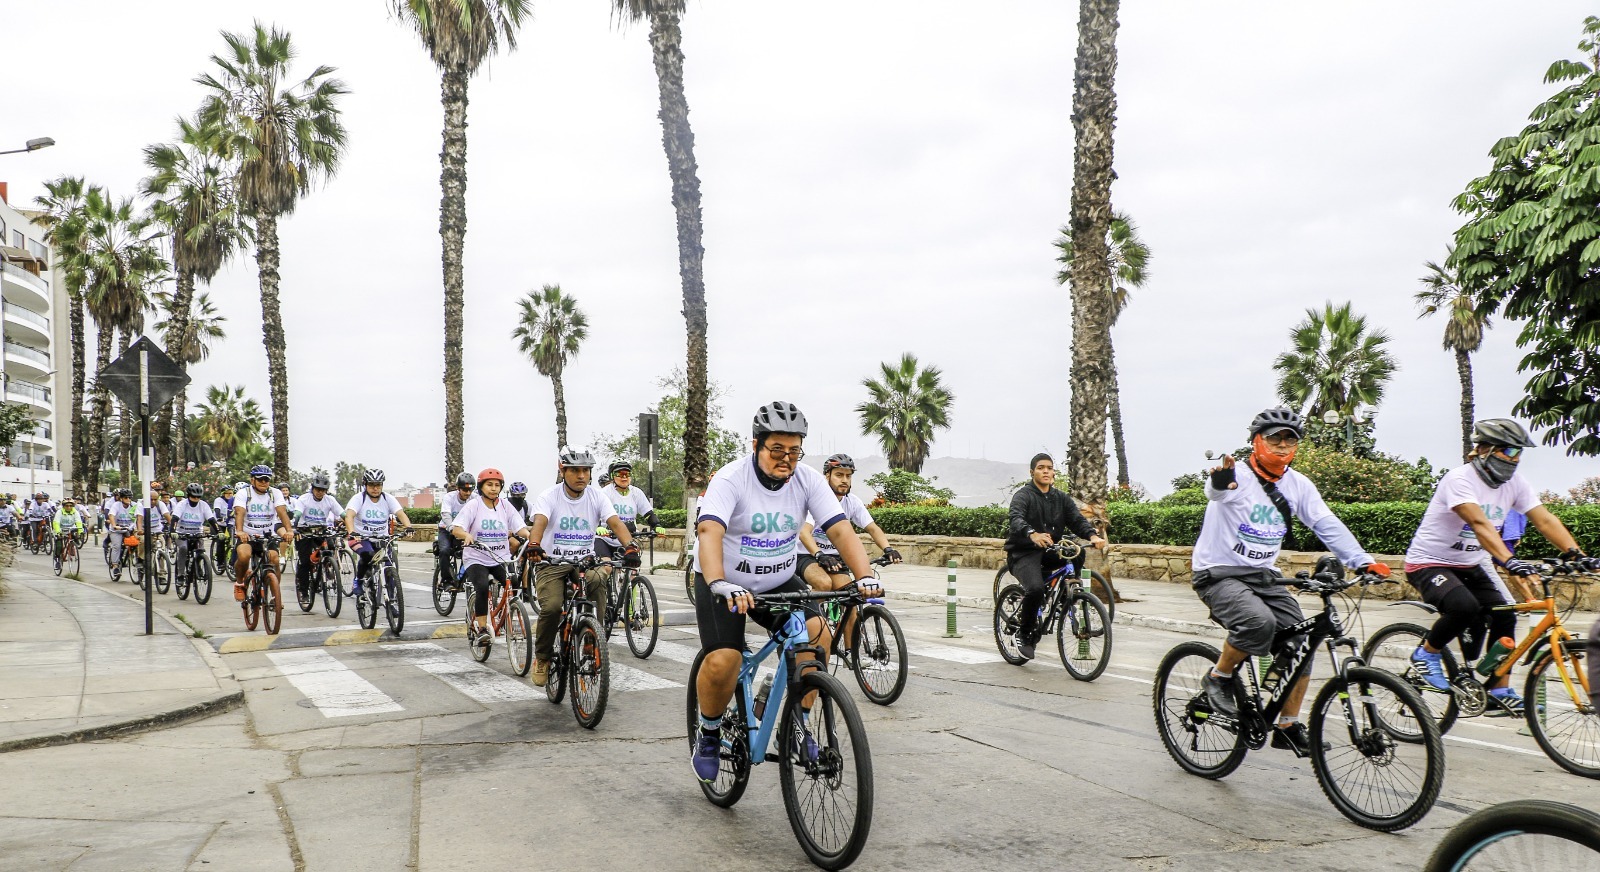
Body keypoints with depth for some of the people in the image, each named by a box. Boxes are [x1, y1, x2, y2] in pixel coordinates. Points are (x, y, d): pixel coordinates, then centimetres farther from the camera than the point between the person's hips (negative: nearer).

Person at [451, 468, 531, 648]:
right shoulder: (473, 505, -1)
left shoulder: (505, 505, 7)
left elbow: (520, 527, -3)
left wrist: (531, 537, -25)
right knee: (482, 586, -30)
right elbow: (456, 529, -12)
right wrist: (467, 535, -35)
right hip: (477, 559, -3)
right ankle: (481, 629, -21)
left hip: (501, 559, 3)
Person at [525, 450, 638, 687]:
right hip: (552, 564, -2)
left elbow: (615, 523, -13)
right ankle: (542, 657, 1)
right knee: (551, 607, -27)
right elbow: (539, 523, -23)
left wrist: (630, 546, -33)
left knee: (599, 578, -32)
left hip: (585, 563, 2)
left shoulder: (596, 497, 2)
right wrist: (534, 546, -46)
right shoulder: (548, 497, -4)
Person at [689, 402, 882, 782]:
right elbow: (709, 531, -36)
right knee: (722, 662, -22)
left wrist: (866, 576, -35)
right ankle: (708, 733, 9)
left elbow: (840, 529, -18)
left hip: (780, 583, 4)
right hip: (726, 585, -3)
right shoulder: (730, 479, -21)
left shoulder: (809, 480, -9)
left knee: (817, 633, -22)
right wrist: (719, 584, -54)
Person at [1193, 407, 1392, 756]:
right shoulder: (1238, 476, -15)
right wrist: (1220, 484, -64)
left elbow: (1327, 524, 0)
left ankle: (1288, 727, 11)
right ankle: (1219, 677, -6)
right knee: (1259, 623, -33)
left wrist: (1362, 561, -14)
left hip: (1264, 576, 7)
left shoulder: (1298, 485, 5)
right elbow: (1217, 491, -38)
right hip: (1219, 574, -7)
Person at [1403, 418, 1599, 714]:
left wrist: (1576, 554, -25)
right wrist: (1509, 561, -49)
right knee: (1465, 607, -31)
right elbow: (1479, 523, -36)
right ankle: (1427, 653, -4)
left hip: (1469, 565, 7)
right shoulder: (1460, 479, -23)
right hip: (1429, 563, -7)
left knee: (1504, 615, -8)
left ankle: (1500, 692, 6)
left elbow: (1544, 520, -10)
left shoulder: (1514, 483, -2)